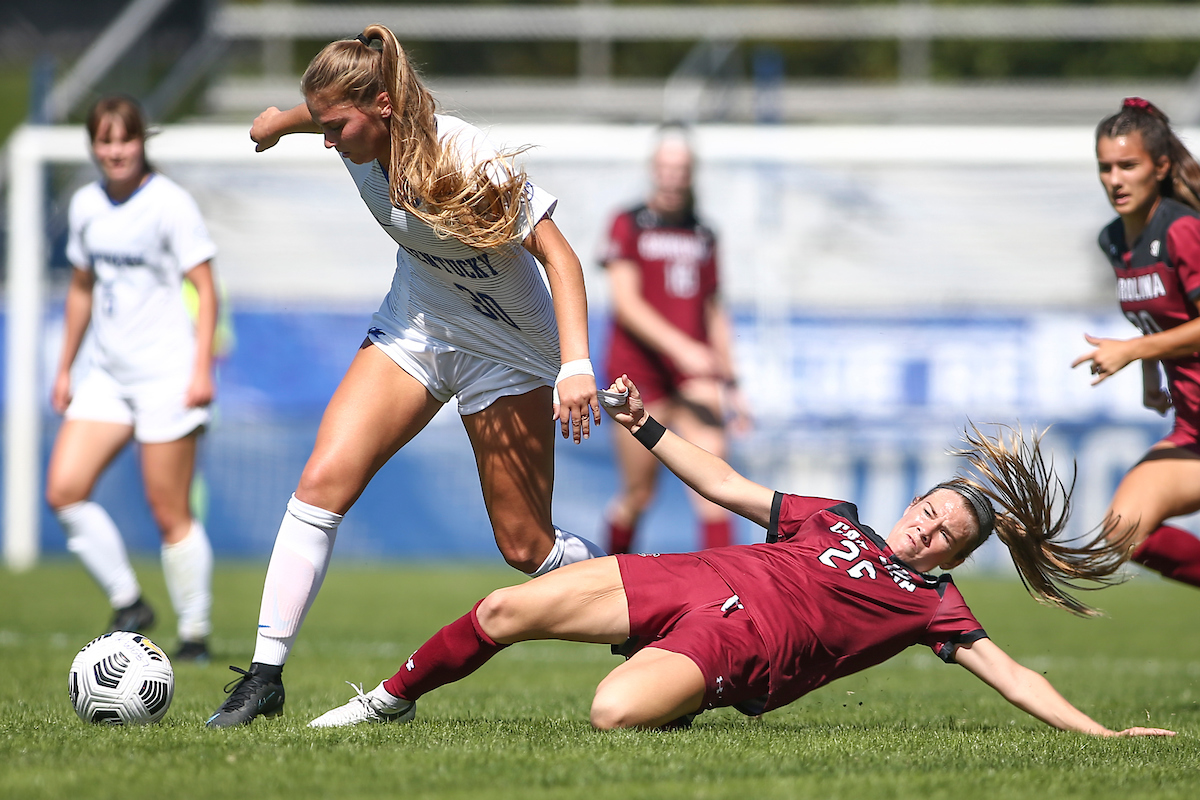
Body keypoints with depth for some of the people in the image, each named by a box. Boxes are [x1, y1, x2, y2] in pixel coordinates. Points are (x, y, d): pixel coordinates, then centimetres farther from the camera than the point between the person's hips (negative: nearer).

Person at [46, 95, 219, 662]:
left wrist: (202, 369, -16)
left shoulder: (170, 204, -9)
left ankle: (196, 632, 8)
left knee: (170, 514, -5)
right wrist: (65, 368, 20)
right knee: (64, 490, -6)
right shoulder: (86, 205, 9)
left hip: (166, 375, -6)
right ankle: (127, 603, 8)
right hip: (107, 374, 6)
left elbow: (205, 290, -8)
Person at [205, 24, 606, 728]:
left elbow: (558, 254, -30)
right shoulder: (360, 140, -12)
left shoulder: (466, 162, -30)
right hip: (414, 328, 5)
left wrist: (577, 366, -43)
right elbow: (322, 113, 13)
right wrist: (279, 121, 35)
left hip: (507, 352, -5)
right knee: (323, 480, -14)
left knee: (527, 547, -3)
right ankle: (265, 677, -12)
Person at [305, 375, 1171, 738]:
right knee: (506, 610, -7)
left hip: (737, 642, -5)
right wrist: (647, 428, 18)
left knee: (616, 711, -35)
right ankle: (394, 700, 14)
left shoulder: (931, 603, 8)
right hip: (694, 581, 5)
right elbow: (724, 485, 24)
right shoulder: (832, 519, 21)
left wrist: (1103, 732, -11)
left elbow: (1010, 674, 1)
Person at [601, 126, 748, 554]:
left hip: (695, 373, 3)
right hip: (639, 370, -3)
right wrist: (680, 347, -22)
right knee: (639, 494, 3)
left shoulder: (704, 236, 15)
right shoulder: (629, 225, 0)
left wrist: (730, 381, 19)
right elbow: (627, 303, -11)